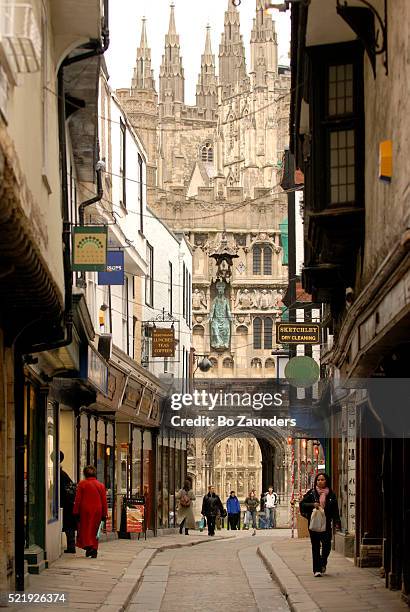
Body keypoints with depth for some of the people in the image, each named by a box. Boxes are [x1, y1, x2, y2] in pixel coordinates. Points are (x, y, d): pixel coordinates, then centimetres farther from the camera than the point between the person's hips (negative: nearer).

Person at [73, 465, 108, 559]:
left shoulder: (82, 484, -4)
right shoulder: (100, 485, 3)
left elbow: (78, 499, -4)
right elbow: (104, 501, 4)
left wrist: (76, 512, 2)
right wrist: (104, 515, 9)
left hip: (85, 510, -2)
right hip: (97, 511, 2)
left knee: (84, 529, 4)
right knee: (94, 530, 11)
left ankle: (88, 546, -16)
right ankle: (94, 549, 7)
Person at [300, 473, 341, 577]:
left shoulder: (331, 494, 8)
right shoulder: (311, 493, 4)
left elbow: (335, 509, 11)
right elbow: (302, 504, 1)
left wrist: (336, 522, 3)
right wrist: (312, 505, -15)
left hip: (326, 523, 1)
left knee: (327, 544, -9)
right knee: (315, 546, 1)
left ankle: (323, 563, 19)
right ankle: (317, 569, 5)